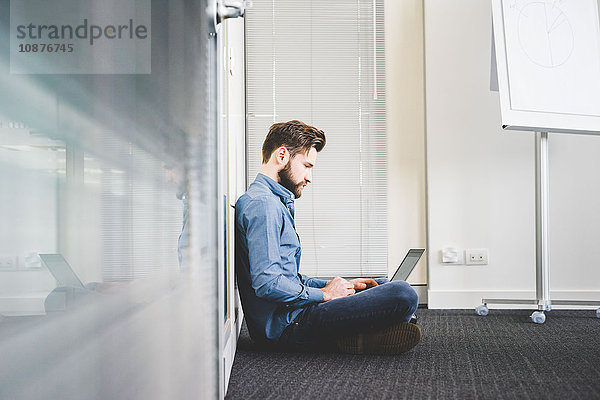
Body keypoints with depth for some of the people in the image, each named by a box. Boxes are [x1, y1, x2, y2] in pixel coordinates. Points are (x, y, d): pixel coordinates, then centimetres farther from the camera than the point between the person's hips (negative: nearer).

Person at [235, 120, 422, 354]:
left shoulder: (277, 202, 20)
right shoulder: (263, 204, -15)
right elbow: (267, 283, -24)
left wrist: (338, 286, 10)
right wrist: (325, 294, -11)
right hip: (285, 324, -11)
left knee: (386, 286, 24)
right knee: (403, 295, -22)